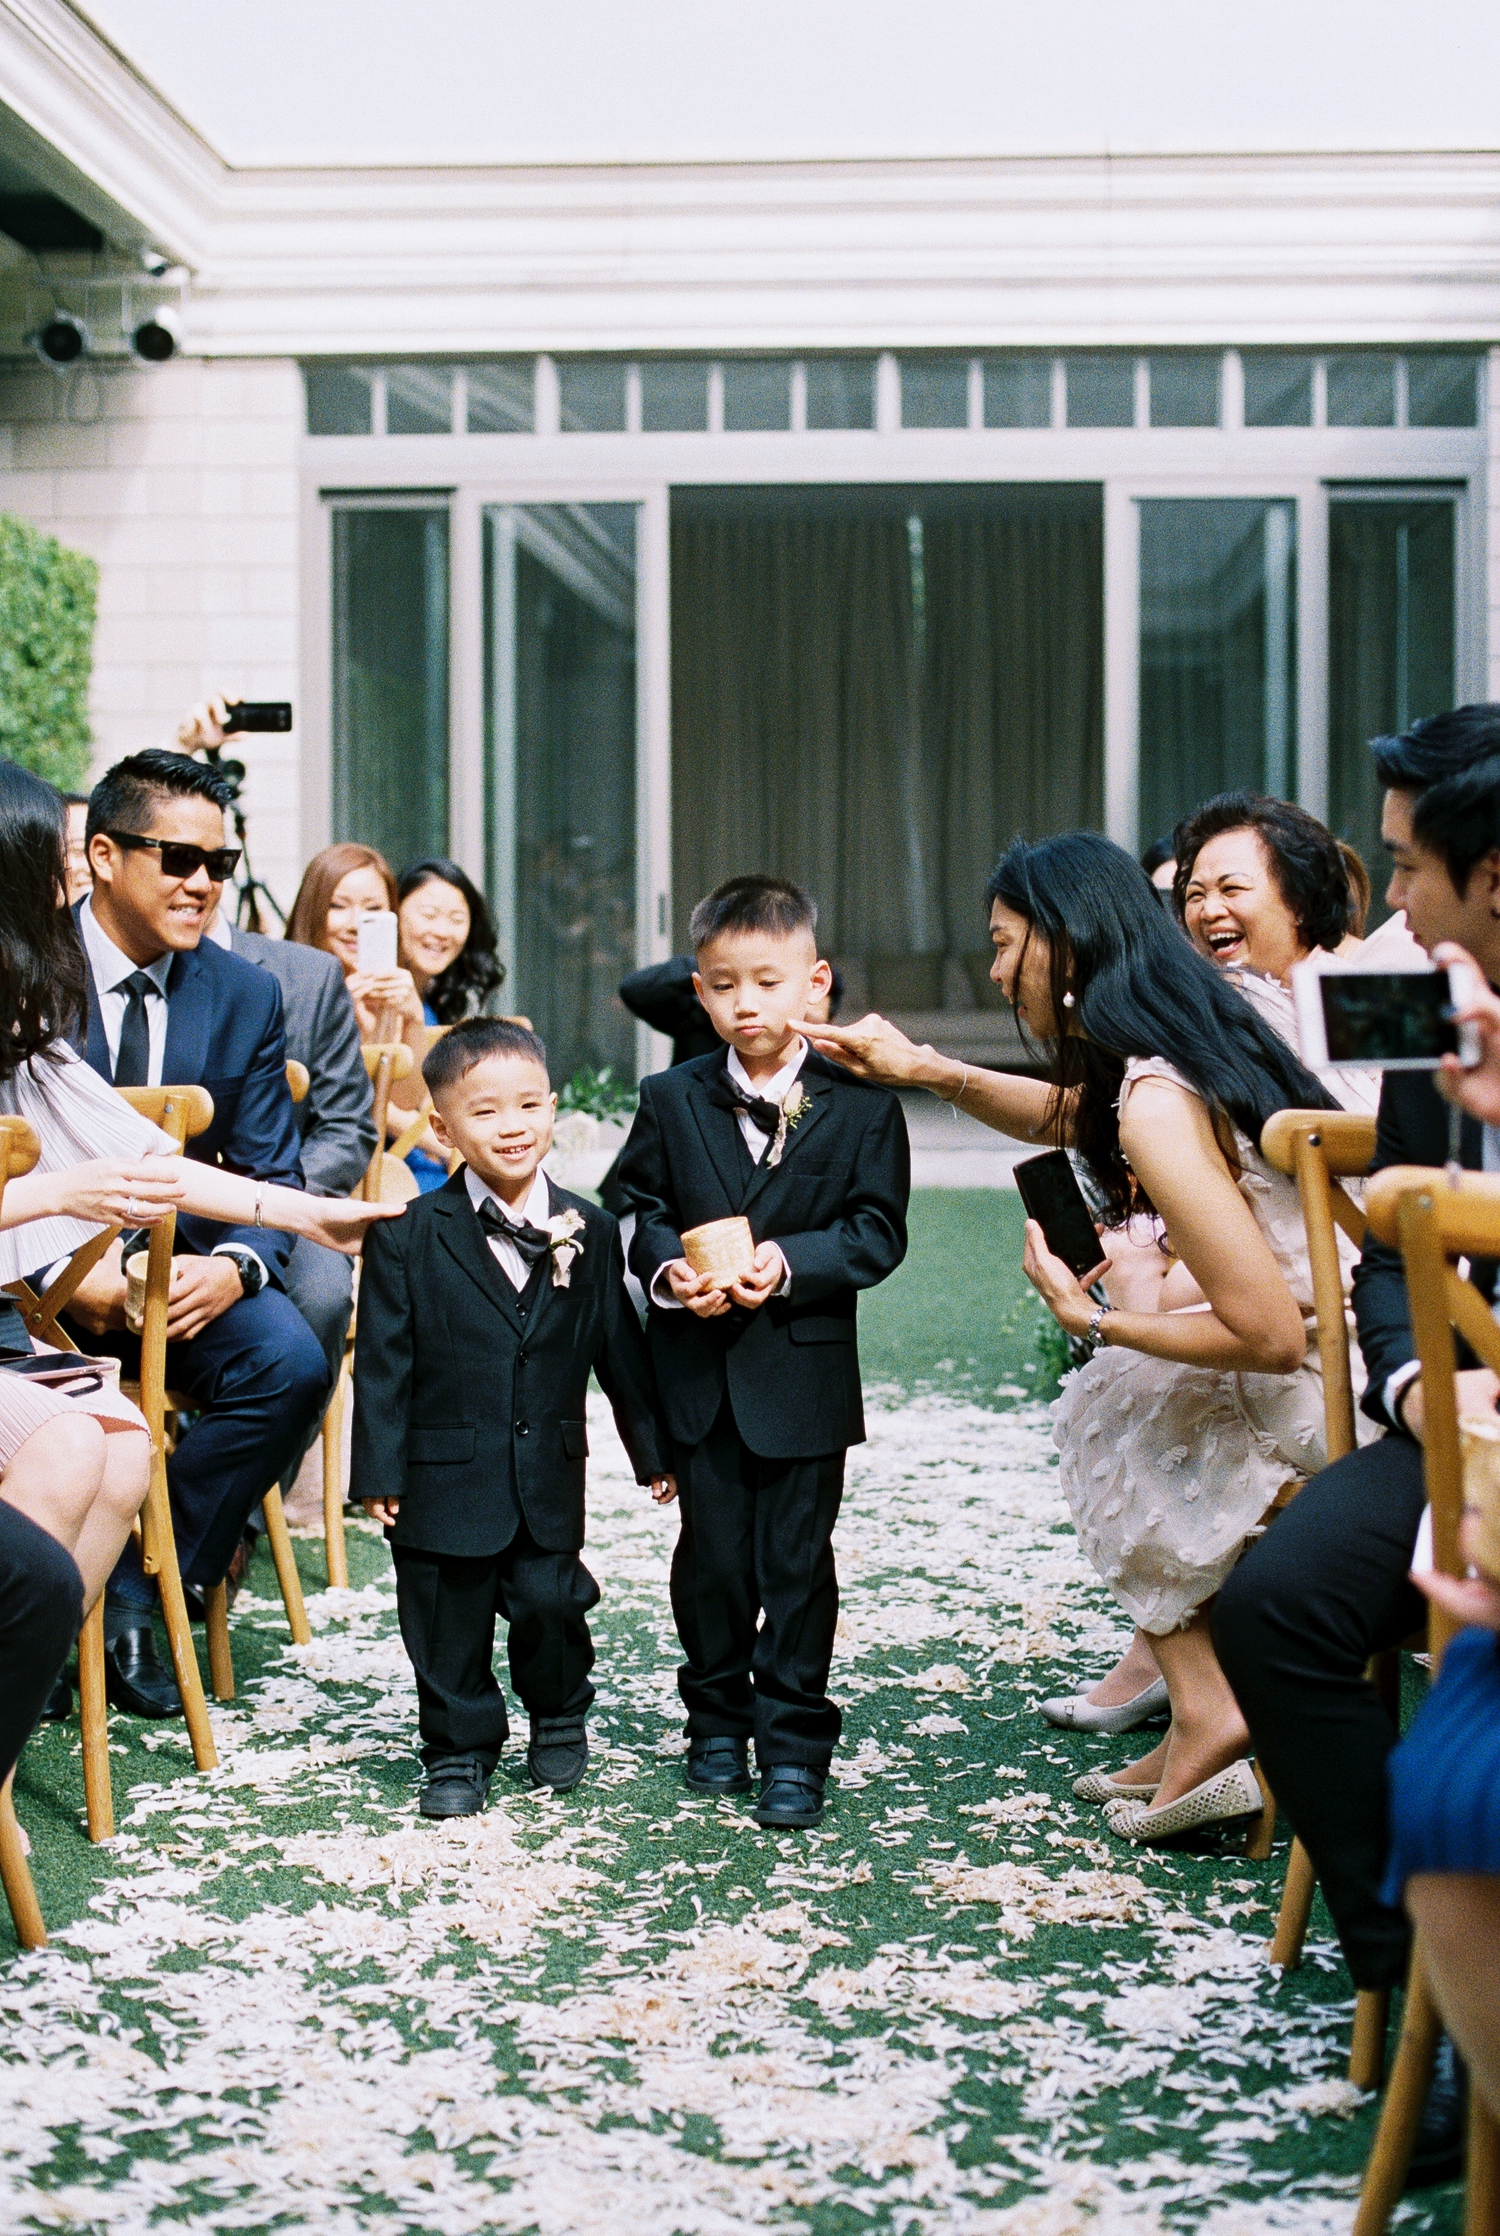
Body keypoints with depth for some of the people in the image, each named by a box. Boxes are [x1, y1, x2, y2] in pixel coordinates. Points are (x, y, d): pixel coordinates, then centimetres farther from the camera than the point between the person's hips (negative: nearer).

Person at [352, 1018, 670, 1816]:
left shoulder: (589, 1232, 1)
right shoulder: (410, 1237, -7)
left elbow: (618, 1347, 8)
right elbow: (382, 1361, -5)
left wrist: (653, 1448, 10)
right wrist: (379, 1471, -7)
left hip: (548, 1473, 2)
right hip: (446, 1473, -1)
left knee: (549, 1602, 2)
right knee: (449, 1621, 7)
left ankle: (559, 1718, 31)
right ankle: (459, 1750, 26)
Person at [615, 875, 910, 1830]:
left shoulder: (861, 1104, -4)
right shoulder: (672, 1099, 4)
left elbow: (877, 1231, -6)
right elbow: (643, 1210, 8)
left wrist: (789, 1263, -20)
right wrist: (670, 1271, -12)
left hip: (804, 1367, -2)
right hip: (699, 1370, 2)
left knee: (796, 1561, 3)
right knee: (711, 1555, 11)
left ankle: (795, 1742, 14)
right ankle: (717, 1721, 28)